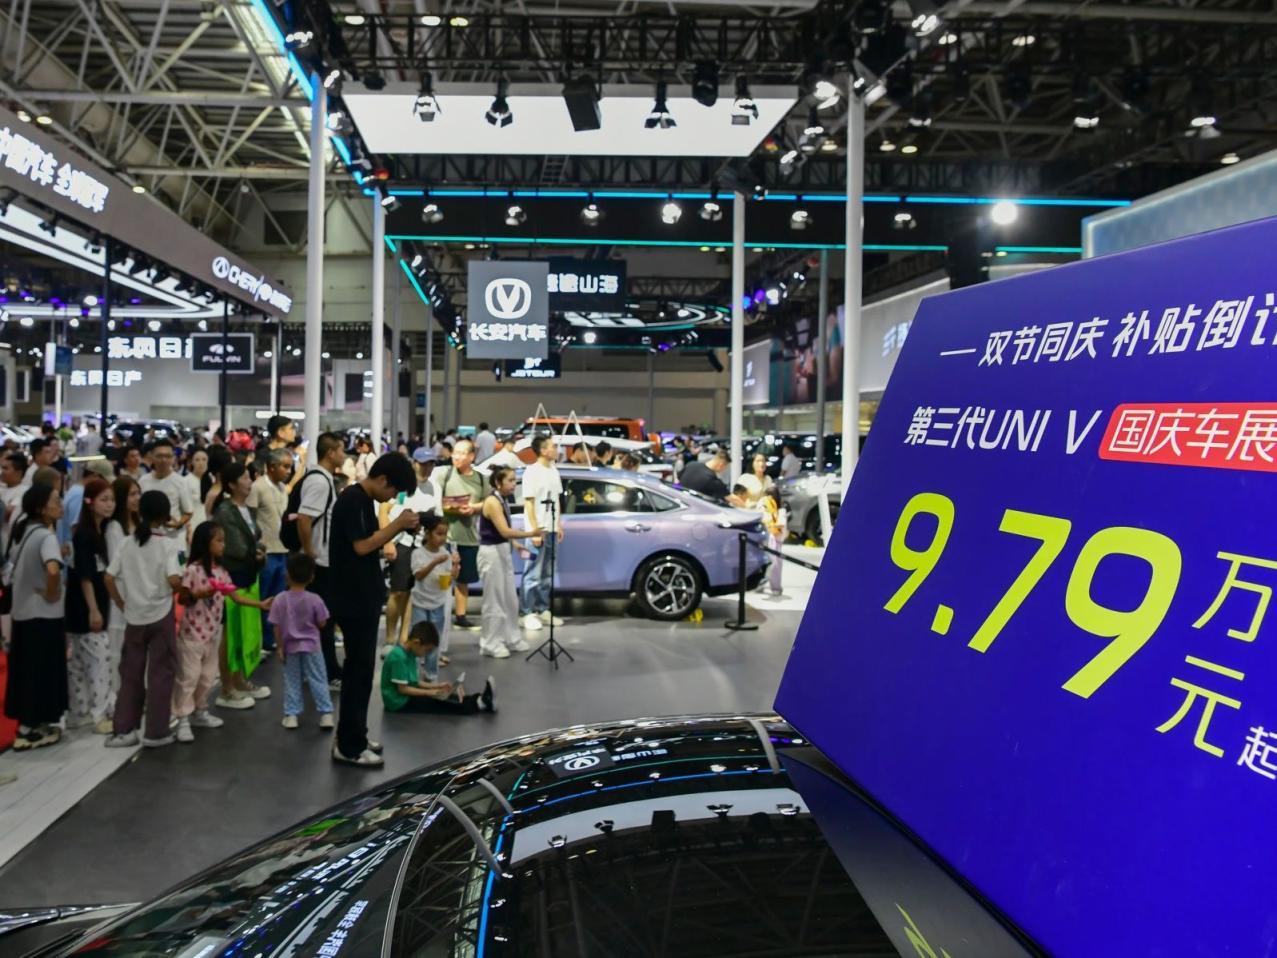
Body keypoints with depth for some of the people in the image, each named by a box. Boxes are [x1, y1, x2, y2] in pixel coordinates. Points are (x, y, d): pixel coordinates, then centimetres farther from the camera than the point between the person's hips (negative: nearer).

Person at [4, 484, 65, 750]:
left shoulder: (23, 531, 8)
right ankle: (29, 731, 9)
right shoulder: (46, 536, -19)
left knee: (26, 669, 15)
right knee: (41, 671, 2)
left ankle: (29, 724, 25)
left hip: (21, 611, 8)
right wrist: (51, 594, -21)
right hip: (43, 614, -8)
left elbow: (16, 565, 21)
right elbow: (53, 569, -36)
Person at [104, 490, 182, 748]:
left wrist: (122, 604, 9)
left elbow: (109, 578, -1)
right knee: (160, 673, 4)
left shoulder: (127, 543, 2)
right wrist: (180, 586, -1)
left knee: (130, 673, 13)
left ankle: (123, 730, 16)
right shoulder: (166, 546, -10)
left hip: (134, 616, 4)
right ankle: (156, 732, 8)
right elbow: (173, 580, -22)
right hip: (160, 615, -4)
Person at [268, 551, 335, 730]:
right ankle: (326, 714, 5)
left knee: (292, 682, 13)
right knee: (318, 680, 6)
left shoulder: (280, 599, -10)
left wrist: (279, 647, 1)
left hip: (290, 647, 1)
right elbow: (322, 624, -5)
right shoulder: (314, 599, -13)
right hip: (311, 646, -1)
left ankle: (291, 715, 14)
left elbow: (277, 627, -7)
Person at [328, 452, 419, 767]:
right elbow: (362, 546, -23)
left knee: (360, 668, 15)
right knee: (359, 670, -4)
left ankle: (353, 738, 24)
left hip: (363, 598, 10)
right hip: (354, 600, -10)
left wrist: (399, 527, 2)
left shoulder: (363, 500, 13)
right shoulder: (353, 500, -17)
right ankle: (349, 747, 3)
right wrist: (398, 525, -17)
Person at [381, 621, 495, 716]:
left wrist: (437, 686, 4)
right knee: (438, 703, -20)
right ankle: (476, 705, -26)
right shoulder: (399, 657, -22)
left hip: (408, 696, 9)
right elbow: (402, 688, -22)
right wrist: (430, 692, -19)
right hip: (399, 702, -9)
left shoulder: (409, 654, 9)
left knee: (446, 698, -5)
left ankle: (477, 700, -17)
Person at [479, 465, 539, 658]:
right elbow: (504, 531, -26)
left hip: (504, 551, 9)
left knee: (510, 599, 14)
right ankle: (490, 643, 9)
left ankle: (511, 639, 25)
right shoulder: (492, 501, -18)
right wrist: (530, 533, -25)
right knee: (494, 600, -1)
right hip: (491, 553, -9)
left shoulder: (503, 500, 10)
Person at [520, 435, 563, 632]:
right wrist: (535, 530, -16)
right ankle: (527, 614, 3)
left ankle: (544, 610, 21)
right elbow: (528, 504, -13)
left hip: (551, 530, 7)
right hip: (538, 530, -7)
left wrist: (559, 525, 12)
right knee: (533, 574, -3)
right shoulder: (532, 472, -12)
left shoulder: (553, 470, 10)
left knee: (548, 573, 12)